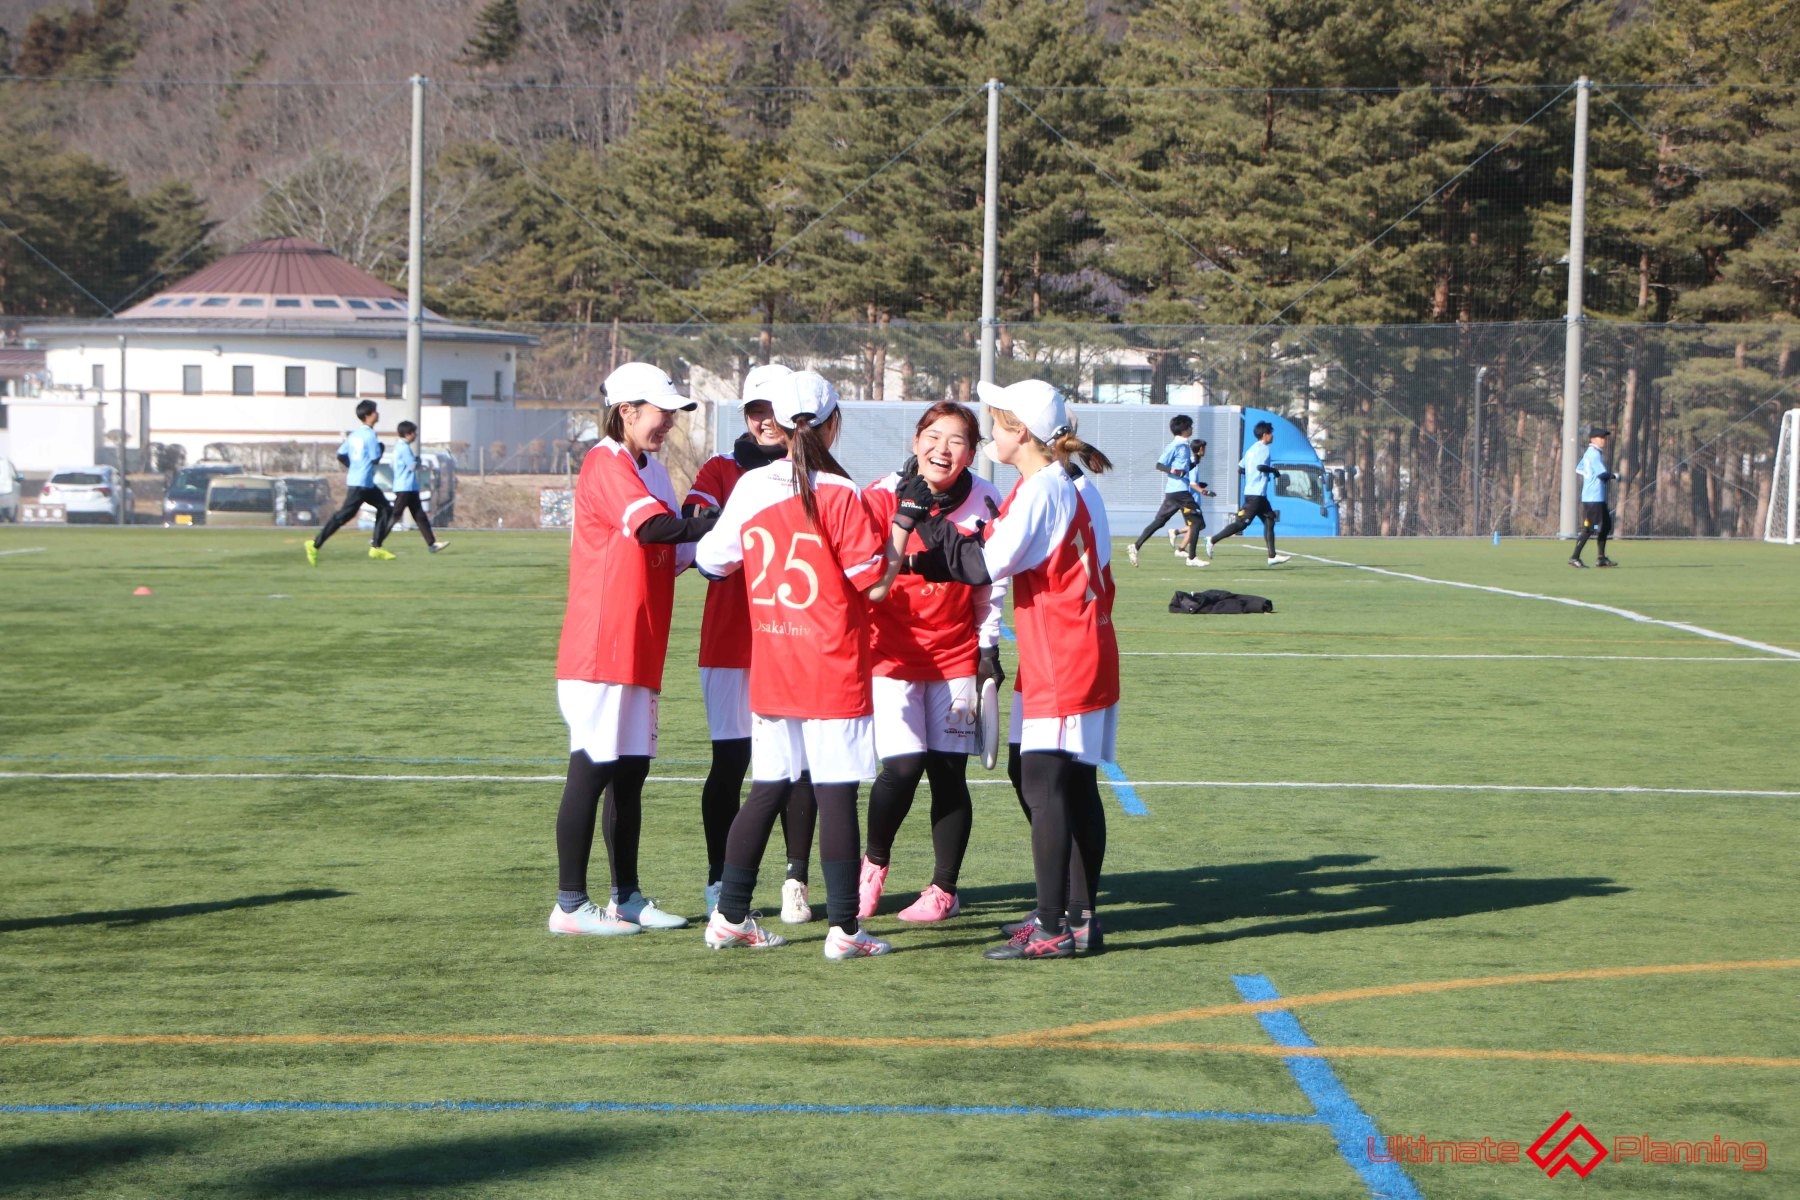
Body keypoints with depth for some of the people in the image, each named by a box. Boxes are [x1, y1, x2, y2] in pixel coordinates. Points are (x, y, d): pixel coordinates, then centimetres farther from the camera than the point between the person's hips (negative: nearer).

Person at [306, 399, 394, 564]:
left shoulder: (354, 434, 10)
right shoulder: (370, 435, -15)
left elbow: (341, 455, 9)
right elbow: (376, 458, -16)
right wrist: (381, 446, 3)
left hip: (367, 484, 10)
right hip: (360, 484, -10)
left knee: (385, 508, 15)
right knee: (344, 515, -9)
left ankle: (376, 547, 15)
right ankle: (315, 544, -8)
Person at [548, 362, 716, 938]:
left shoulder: (650, 471, 18)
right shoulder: (606, 465, -11)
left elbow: (674, 553, 14)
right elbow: (656, 529, -25)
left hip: (639, 651, 9)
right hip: (600, 648, -9)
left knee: (631, 771, 12)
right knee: (593, 770, -6)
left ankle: (627, 898, 19)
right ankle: (570, 905, -2)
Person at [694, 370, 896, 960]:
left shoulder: (750, 488, 2)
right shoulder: (841, 496, -12)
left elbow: (712, 560, 12)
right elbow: (875, 584, -11)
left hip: (769, 668, 5)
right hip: (833, 669, -5)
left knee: (767, 790, 13)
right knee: (837, 795, -2)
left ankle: (730, 916, 15)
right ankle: (844, 928, -1)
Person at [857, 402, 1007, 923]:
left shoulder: (983, 503, -2)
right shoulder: (882, 497, -11)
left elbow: (991, 583, 9)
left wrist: (988, 648, 7)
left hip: (957, 656, 2)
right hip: (893, 653, -2)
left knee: (949, 771, 0)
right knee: (903, 766, -13)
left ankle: (944, 889, 15)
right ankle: (874, 861, 14)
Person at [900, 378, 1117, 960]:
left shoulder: (1039, 490, -16)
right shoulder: (1077, 487, 14)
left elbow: (982, 566, -19)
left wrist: (922, 518, -11)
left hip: (1058, 666, -10)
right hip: (1087, 658, 10)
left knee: (1044, 786, -10)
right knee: (1074, 786, 14)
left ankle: (1051, 928, -12)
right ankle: (1078, 913, 21)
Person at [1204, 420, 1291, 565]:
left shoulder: (1252, 449, 18)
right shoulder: (1263, 448, -10)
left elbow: (1240, 466, 17)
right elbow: (1260, 466, -25)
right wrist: (1274, 470, -6)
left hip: (1254, 493, 10)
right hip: (1256, 494, -10)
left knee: (1269, 520, 10)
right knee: (1241, 523, -11)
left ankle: (1272, 556, 8)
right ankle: (1212, 541, -10)